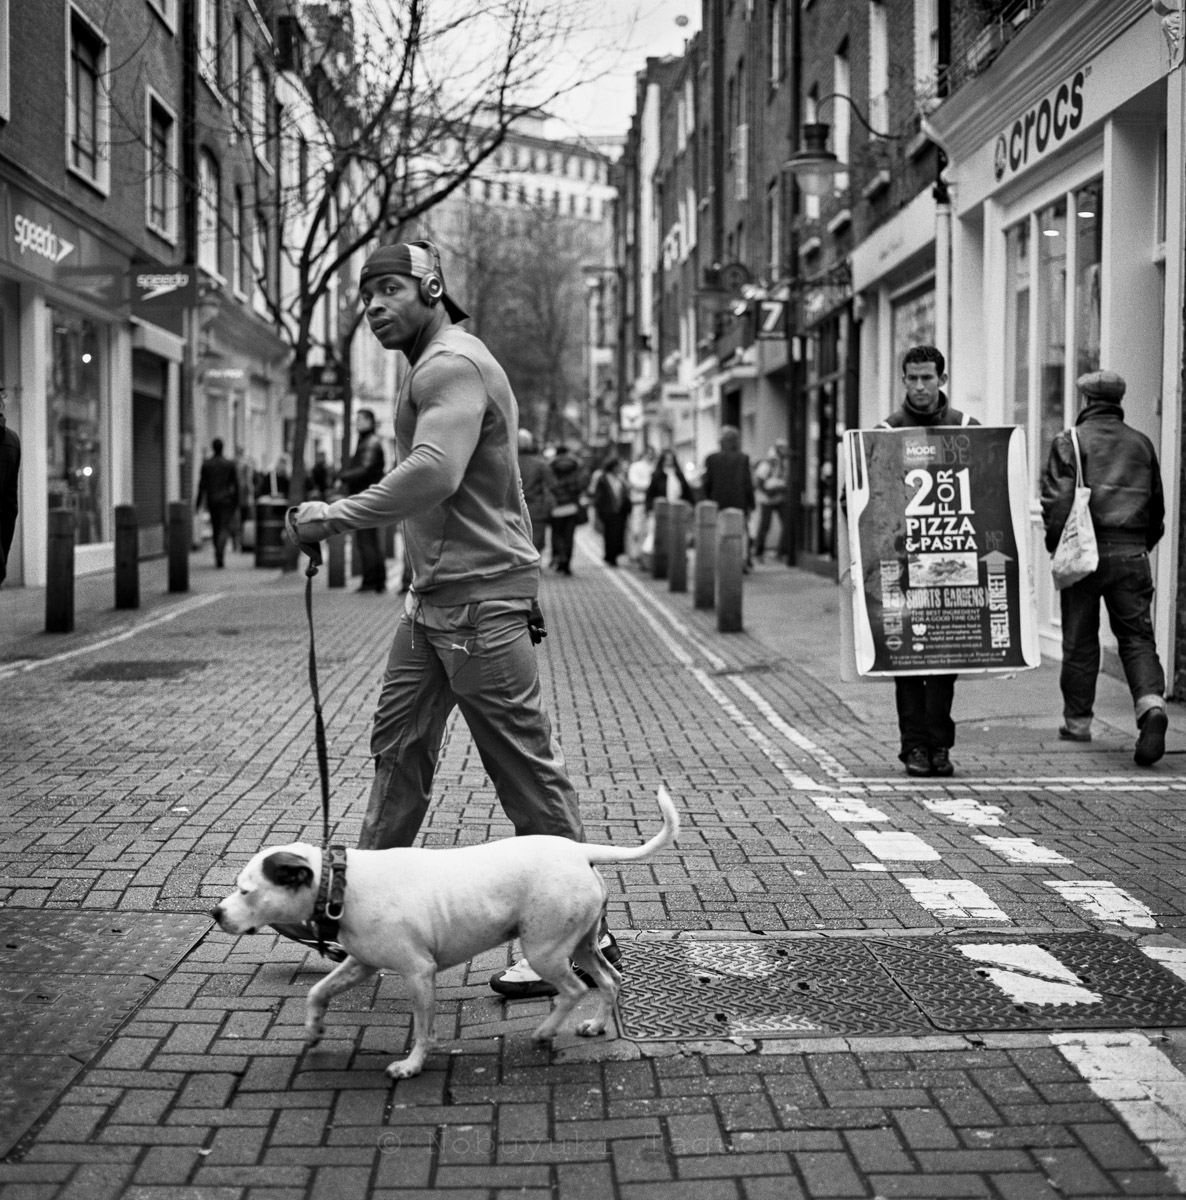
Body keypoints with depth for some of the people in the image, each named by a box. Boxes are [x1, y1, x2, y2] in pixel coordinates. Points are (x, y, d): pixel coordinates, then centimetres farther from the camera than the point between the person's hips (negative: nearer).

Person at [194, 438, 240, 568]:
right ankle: (220, 555, -26)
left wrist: (198, 503, 5)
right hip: (226, 500, -2)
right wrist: (236, 504, 5)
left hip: (212, 500, 2)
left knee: (215, 529, 13)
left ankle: (218, 557, 16)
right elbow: (236, 485, -1)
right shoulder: (230, 464, -2)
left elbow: (202, 485, 0)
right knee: (225, 528, -5)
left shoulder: (206, 464, 0)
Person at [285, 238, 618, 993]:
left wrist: (339, 516, -22)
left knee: (528, 769, -5)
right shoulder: (438, 369, 20)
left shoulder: (451, 365, -14)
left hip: (479, 598, -11)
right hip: (436, 598, 11)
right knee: (398, 747, 14)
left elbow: (434, 472, -29)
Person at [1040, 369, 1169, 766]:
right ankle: (1152, 705, -19)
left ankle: (1077, 720, 16)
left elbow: (1057, 499, -10)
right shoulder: (1141, 444, 12)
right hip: (1132, 554, 3)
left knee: (1080, 641, 8)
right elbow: (1157, 504, 15)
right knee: (1137, 636, 4)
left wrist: (1055, 545, -1)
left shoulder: (1069, 442, -2)